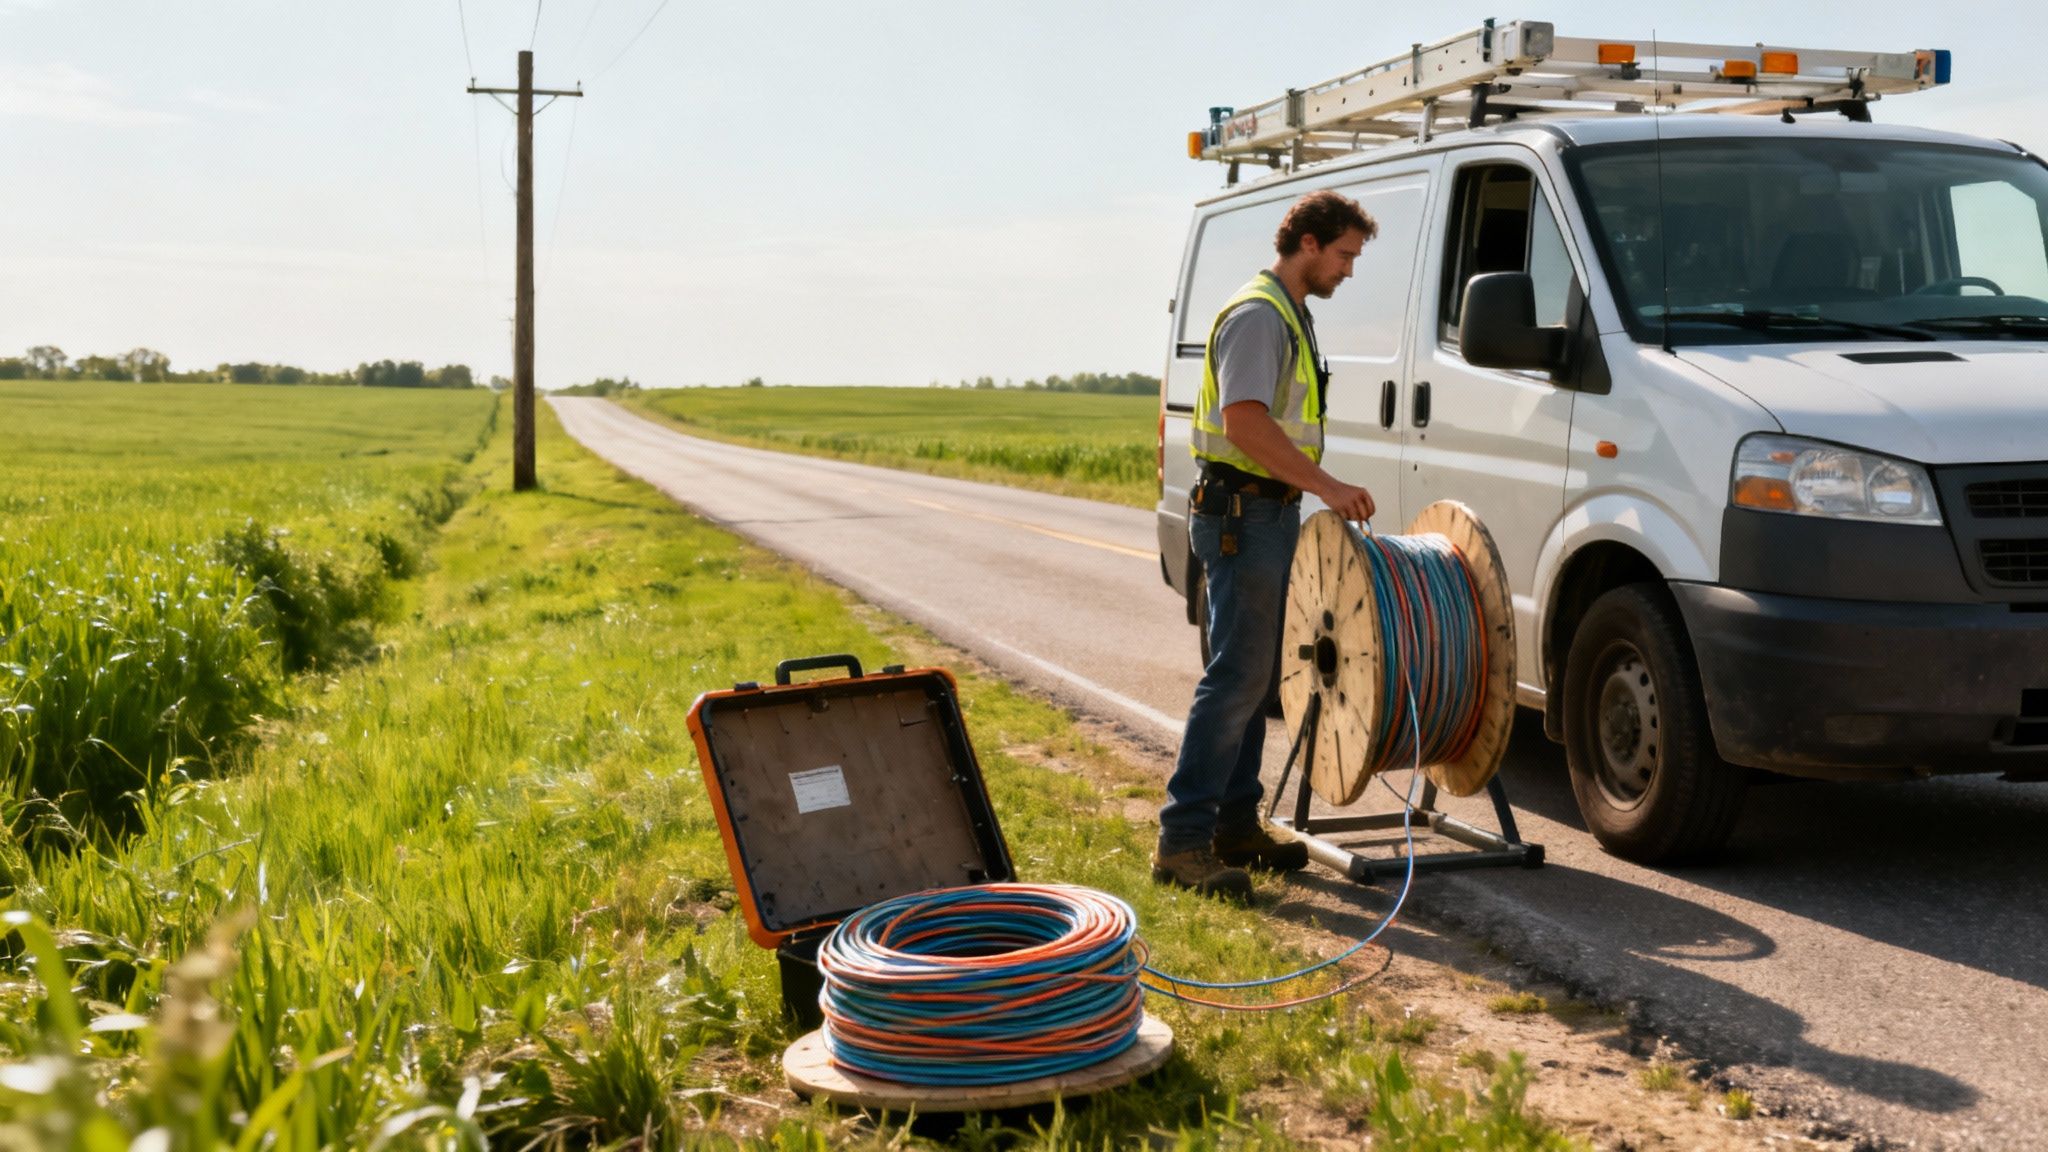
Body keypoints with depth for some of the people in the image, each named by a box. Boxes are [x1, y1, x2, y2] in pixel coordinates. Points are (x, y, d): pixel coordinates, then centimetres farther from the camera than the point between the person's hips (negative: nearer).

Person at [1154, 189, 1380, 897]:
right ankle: (1182, 839, -11)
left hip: (1270, 513, 10)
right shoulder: (1257, 314, -13)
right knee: (1237, 675, -12)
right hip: (1242, 513, -10)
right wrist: (1326, 486, -26)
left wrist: (1319, 492, 22)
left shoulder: (1290, 315, 19)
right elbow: (1244, 421, -25)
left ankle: (1235, 823, 19)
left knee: (1255, 675, 12)